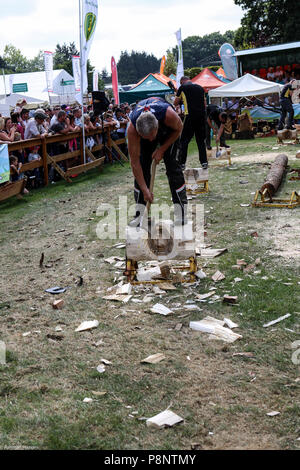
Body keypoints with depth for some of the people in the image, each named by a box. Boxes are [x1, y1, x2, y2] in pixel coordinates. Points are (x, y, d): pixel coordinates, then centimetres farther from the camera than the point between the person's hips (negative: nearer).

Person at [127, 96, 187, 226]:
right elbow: (134, 162, -31)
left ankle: (181, 210, -9)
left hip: (168, 129, -1)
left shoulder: (169, 115, -43)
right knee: (141, 166, -9)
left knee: (172, 164, -14)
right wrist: (145, 190, -31)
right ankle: (140, 213, -2)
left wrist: (162, 149, -20)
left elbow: (179, 129, -16)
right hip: (143, 130, 1)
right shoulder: (132, 129, -39)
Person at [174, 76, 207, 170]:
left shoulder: (182, 88, 3)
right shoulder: (200, 87, 17)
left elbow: (175, 104, 11)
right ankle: (204, 162, 9)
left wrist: (181, 101, 29)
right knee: (201, 140, 12)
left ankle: (182, 163, -1)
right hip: (202, 115, 5)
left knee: (184, 141, 2)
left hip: (190, 116, -5)